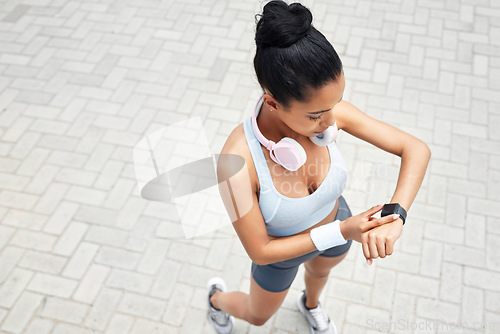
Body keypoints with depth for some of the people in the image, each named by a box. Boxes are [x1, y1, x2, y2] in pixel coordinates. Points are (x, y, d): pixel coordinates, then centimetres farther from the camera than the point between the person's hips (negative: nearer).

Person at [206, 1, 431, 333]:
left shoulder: (328, 109, -34)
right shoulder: (236, 162, -45)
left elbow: (417, 149, -25)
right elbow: (259, 252, -31)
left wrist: (394, 218, -41)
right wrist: (342, 233, -37)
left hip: (334, 220, 3)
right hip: (281, 246, -3)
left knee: (320, 270, 39)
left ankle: (310, 304, 77)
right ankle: (218, 296, 66)